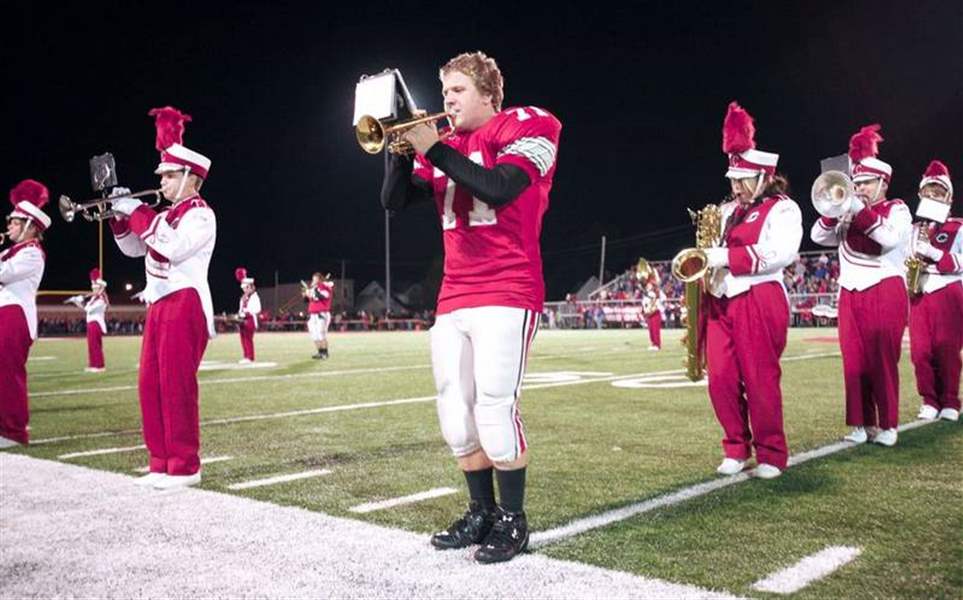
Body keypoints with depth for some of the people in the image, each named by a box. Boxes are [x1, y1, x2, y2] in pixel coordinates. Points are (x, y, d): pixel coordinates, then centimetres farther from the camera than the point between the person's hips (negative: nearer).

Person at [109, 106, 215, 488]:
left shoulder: (200, 214, -7)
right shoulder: (166, 216, 19)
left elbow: (174, 248, -22)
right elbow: (133, 249, 22)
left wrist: (140, 214, -16)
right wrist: (122, 217, 7)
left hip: (185, 303, -9)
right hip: (159, 304, 9)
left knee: (177, 385, -8)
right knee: (150, 385, 8)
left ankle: (185, 466, 0)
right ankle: (161, 462, 16)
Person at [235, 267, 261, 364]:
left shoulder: (254, 296, -7)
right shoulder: (243, 297, 18)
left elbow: (257, 309, -14)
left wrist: (247, 312, -20)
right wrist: (239, 315, 4)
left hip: (250, 319, -8)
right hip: (243, 320, 9)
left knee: (248, 339, -10)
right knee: (243, 339, 8)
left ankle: (250, 357, -9)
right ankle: (246, 357, 12)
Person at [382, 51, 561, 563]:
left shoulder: (525, 127, -1)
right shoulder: (443, 144, 16)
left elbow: (499, 189, -18)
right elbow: (393, 200, 11)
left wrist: (433, 148, -14)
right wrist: (400, 145, -2)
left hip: (506, 293, -6)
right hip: (453, 298, 7)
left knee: (495, 407, -12)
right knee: (456, 415, 5)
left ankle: (512, 521, 3)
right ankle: (481, 513, 18)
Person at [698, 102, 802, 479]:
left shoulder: (783, 209, -2)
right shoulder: (728, 210, 20)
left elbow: (780, 254, -17)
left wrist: (725, 256, -21)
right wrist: (705, 255, 0)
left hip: (759, 300, -6)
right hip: (720, 301, 6)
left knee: (760, 381, -4)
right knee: (721, 380, 2)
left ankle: (772, 454, 8)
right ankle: (736, 448, 16)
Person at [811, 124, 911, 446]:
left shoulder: (897, 209, 2)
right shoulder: (849, 215, 17)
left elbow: (890, 238, -18)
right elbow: (819, 236, 5)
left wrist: (860, 210, -18)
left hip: (884, 294, -5)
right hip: (850, 295, 5)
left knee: (882, 362, -3)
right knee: (854, 362, 2)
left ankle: (887, 425, 5)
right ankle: (861, 424, 9)